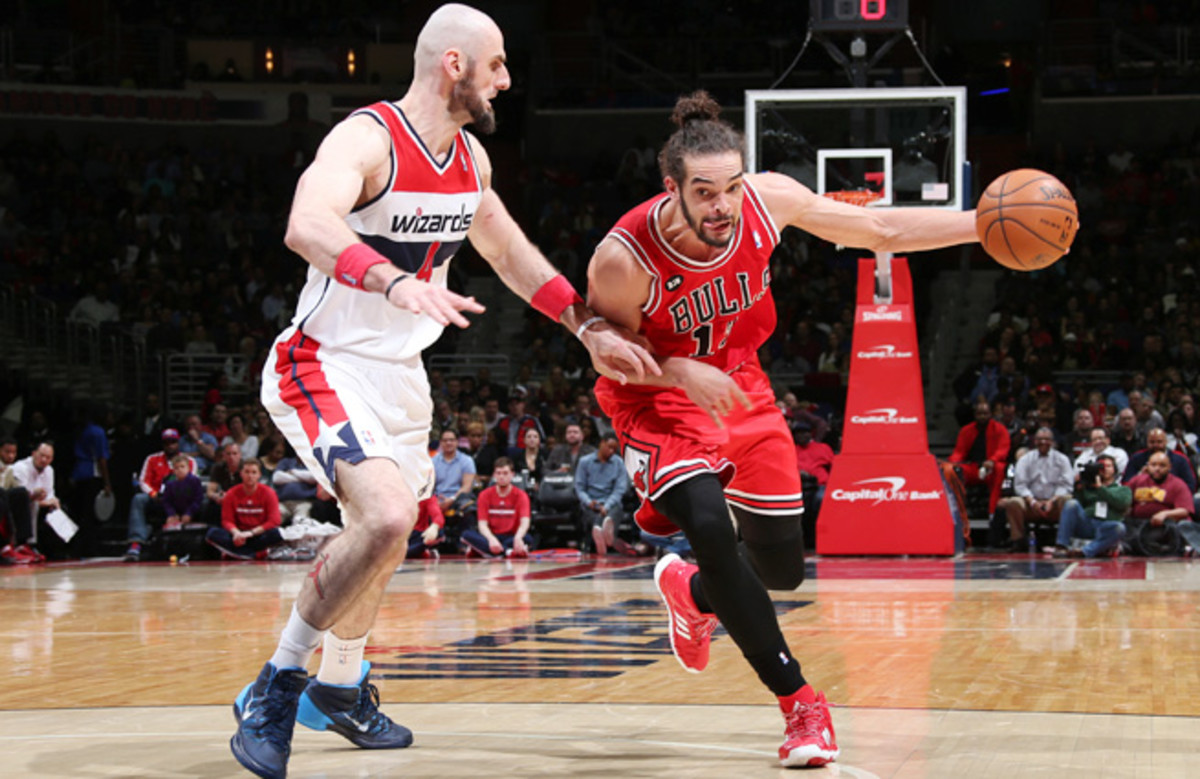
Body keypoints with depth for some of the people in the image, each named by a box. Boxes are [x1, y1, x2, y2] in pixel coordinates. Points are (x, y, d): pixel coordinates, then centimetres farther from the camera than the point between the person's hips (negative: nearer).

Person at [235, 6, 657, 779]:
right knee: (388, 516, -29)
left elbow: (512, 255, 20)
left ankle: (339, 687, 43)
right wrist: (395, 282, -58)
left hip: (401, 374, 8)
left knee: (381, 546, 19)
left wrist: (590, 327, 12)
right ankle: (275, 690, -15)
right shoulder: (365, 140, -21)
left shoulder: (470, 159, 5)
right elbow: (307, 226, -41)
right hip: (325, 366, -8)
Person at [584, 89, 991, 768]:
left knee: (782, 566, 6)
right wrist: (680, 371, -34)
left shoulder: (768, 200, -22)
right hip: (657, 395, -4)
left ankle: (693, 594, 43)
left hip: (738, 384, 4)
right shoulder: (624, 260, -32)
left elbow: (880, 230, -10)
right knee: (709, 526, -28)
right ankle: (799, 701, -14)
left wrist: (988, 224, -15)